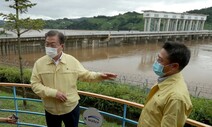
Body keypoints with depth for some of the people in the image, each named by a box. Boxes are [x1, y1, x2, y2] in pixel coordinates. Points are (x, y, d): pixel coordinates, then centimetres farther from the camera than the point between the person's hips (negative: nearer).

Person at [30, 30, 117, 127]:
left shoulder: (72, 60, -9)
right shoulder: (39, 63, -10)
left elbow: (85, 75, 0)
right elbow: (35, 84, -10)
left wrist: (99, 76, -16)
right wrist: (54, 93, -22)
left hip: (71, 107, 0)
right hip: (51, 110, 1)